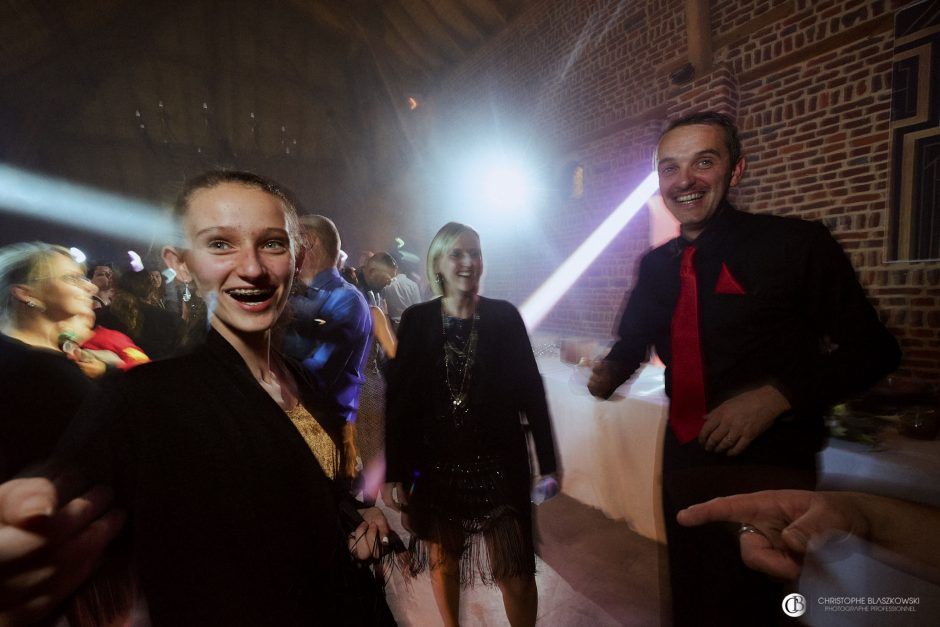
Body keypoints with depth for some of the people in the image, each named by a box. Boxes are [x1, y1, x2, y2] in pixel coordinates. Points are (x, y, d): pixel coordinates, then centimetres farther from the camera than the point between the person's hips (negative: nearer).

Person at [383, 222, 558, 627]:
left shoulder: (504, 316, -5)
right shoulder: (416, 320, -4)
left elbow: (531, 391, -2)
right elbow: (398, 400, -3)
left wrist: (547, 463, -1)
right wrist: (394, 473, -2)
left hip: (498, 464, -1)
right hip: (436, 465, 2)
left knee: (515, 572, 6)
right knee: (442, 561, 20)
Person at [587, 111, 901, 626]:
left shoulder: (797, 245, -11)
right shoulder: (655, 266, 2)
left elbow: (872, 350, -7)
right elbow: (633, 341, 13)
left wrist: (776, 395, -22)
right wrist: (609, 371, -9)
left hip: (767, 467, -5)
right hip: (683, 461, 6)